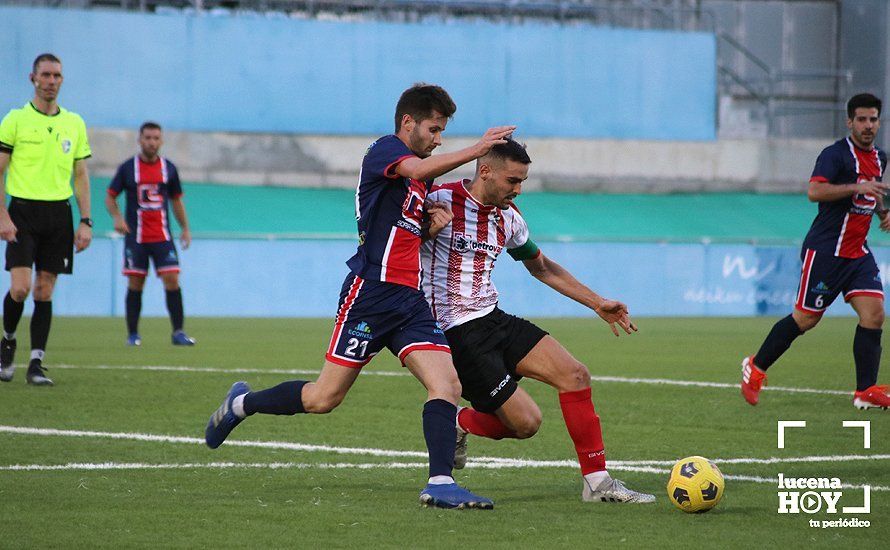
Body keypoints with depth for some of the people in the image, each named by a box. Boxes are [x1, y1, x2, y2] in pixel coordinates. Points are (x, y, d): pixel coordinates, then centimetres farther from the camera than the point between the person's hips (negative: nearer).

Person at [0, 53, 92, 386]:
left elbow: (81, 176, 13)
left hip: (59, 212, 3)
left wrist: (85, 221, 5)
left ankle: (36, 364, 4)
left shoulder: (74, 124, 10)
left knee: (45, 290, 1)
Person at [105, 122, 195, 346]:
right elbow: (110, 197, 6)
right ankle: (132, 334, 9)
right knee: (135, 284, 0)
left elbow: (176, 200, 17)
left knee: (172, 280, -9)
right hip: (135, 237, -1)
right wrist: (117, 218, -13)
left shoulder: (168, 168, 7)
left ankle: (178, 332, -5)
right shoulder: (127, 168, 1)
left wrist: (185, 228, 10)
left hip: (162, 236, 1)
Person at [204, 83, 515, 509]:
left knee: (447, 384, -11)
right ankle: (242, 404, 20)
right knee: (323, 399, -3)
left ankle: (440, 483, -16)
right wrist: (474, 151, -27)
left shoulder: (422, 178, 20)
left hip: (409, 298, 8)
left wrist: (431, 225, 8)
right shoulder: (384, 149, -5)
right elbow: (418, 169, -26)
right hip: (371, 292, -8)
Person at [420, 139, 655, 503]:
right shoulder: (440, 201, -14)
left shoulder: (508, 217, 8)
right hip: (456, 333, -8)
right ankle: (458, 424, 16)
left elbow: (541, 267, 25)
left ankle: (597, 482, 0)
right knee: (526, 422, -13)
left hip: (494, 320, 8)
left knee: (574, 374, -7)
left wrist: (598, 304, 24)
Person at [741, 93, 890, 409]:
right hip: (825, 250, -7)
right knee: (806, 318, -1)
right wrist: (857, 187, -33)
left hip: (858, 252, 7)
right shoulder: (836, 154, -12)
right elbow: (815, 191, -27)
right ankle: (755, 368, 18)